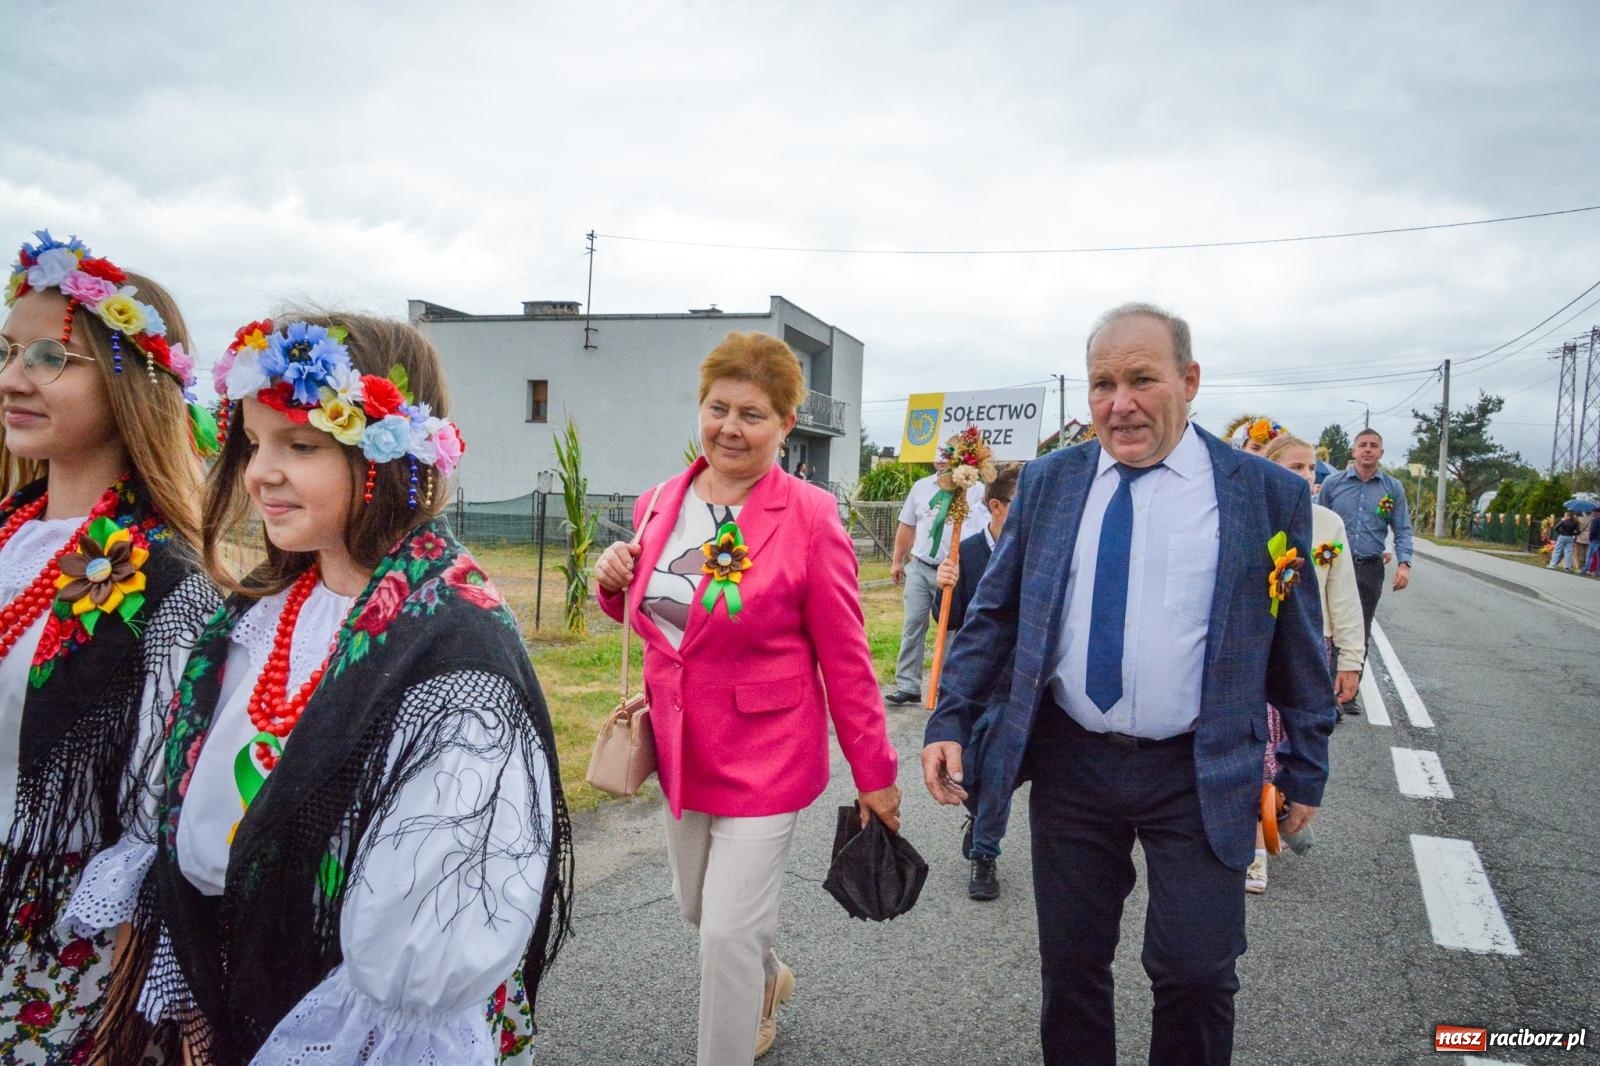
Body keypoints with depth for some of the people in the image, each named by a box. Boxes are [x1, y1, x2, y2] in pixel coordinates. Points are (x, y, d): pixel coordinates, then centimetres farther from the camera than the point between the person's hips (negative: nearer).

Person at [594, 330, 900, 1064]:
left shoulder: (807, 516, -15)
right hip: (679, 746, 6)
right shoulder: (659, 506, 0)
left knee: (729, 931, -2)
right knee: (697, 908, 22)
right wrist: (614, 581, -6)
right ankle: (768, 980, 54)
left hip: (764, 754, -6)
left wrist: (874, 772, -7)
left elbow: (844, 655, -11)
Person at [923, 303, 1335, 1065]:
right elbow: (993, 613, 5)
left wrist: (1306, 770, 7)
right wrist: (950, 721, -4)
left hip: (1201, 776, -2)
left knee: (1197, 972, 1)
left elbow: (1296, 643, 2)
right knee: (1070, 966, 13)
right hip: (1070, 764, 2)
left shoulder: (1267, 493, -4)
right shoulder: (1048, 482, 2)